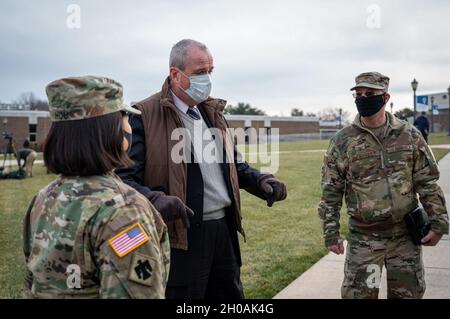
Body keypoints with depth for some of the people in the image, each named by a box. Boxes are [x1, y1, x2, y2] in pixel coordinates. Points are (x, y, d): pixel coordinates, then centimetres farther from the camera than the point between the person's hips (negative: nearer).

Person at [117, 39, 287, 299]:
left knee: (231, 293, 18)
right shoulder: (145, 116, -10)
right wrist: (156, 200, -34)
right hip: (181, 235, -7)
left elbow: (234, 164, 21)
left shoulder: (213, 112, 13)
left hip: (223, 229, 7)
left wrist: (261, 181, 1)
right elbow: (123, 178, -15)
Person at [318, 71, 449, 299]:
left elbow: (427, 183, 4)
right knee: (358, 294, -1)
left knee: (409, 293, 13)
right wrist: (331, 233, -4)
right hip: (363, 237, -2)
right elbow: (331, 192, -2)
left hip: (406, 235, 2)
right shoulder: (342, 141, -4)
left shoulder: (410, 136, 0)